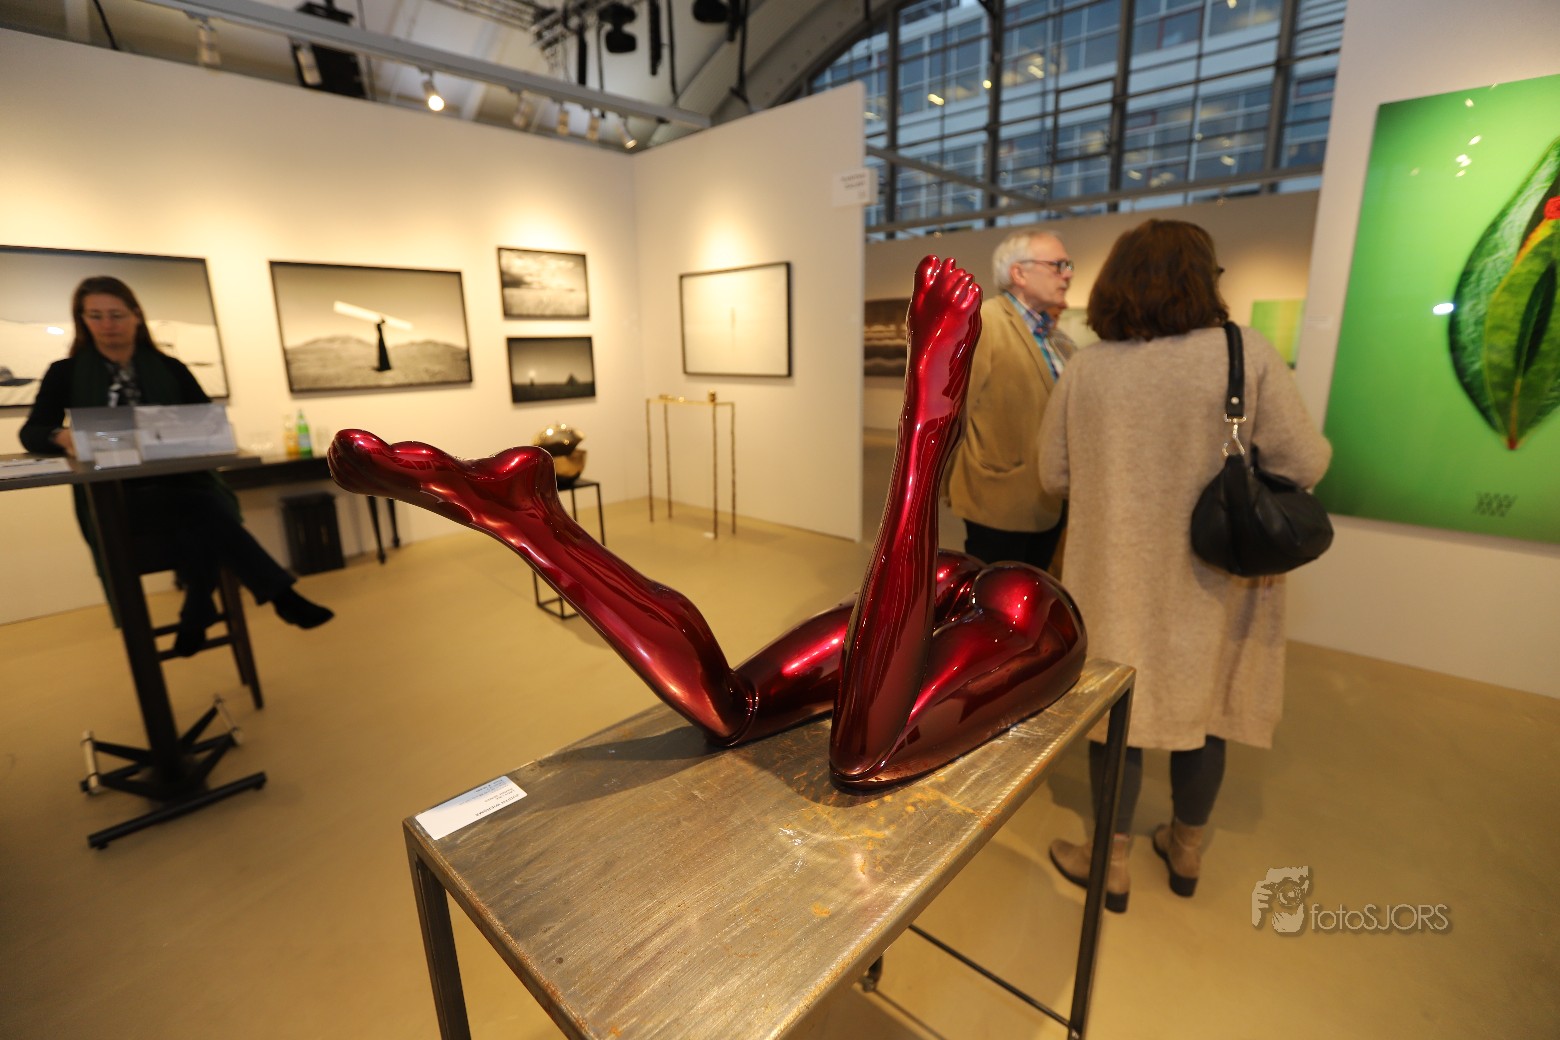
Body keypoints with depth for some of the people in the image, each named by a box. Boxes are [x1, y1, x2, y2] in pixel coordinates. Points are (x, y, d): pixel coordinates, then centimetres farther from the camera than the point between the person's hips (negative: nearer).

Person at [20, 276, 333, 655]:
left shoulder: (169, 368, 16)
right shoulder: (65, 372, 12)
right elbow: (32, 432, 2)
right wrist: (62, 437, -22)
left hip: (180, 483, 2)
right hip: (112, 497, -1)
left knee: (199, 521, -35)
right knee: (201, 510, -33)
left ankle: (196, 620, -24)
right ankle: (282, 595, -31)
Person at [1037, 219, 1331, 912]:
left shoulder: (1086, 367, -8)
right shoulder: (1247, 354, -12)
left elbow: (1054, 475, -1)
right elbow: (1304, 465, -9)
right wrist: (1237, 462, 12)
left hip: (1115, 578, 0)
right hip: (1208, 582, 1)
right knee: (1200, 708, 21)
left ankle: (1112, 864, 31)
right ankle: (1186, 853, 42)